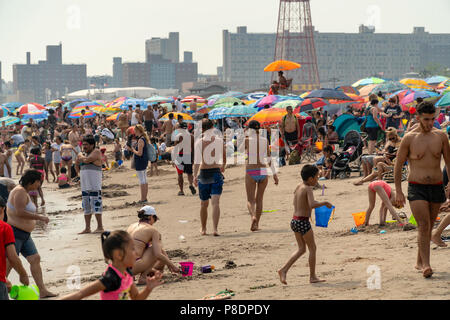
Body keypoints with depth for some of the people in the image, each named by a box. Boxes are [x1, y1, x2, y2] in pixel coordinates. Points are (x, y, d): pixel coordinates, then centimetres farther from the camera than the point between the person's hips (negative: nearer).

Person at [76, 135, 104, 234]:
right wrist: (77, 159, 10)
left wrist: (80, 156, -3)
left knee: (95, 204, -9)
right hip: (85, 185, 8)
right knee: (86, 206, 9)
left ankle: (100, 227, -6)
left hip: (94, 185, -8)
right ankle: (87, 228, 13)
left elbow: (87, 160, -20)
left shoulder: (96, 152, -6)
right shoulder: (84, 153, 18)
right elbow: (77, 166, 28)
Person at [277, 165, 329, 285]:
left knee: (301, 249, 16)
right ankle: (312, 277, 11)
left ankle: (284, 270, 6)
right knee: (312, 248, 6)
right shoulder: (308, 189, -15)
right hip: (303, 222, -8)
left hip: (294, 221, 8)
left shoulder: (298, 186, 10)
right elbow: (312, 204, -30)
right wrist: (324, 203, -16)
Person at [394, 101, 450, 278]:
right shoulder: (409, 138, -3)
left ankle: (419, 262, 25)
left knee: (428, 227, 11)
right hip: (416, 188, -3)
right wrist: (398, 191, -1)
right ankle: (426, 265, -19)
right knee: (423, 226, -15)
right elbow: (398, 166, 3)